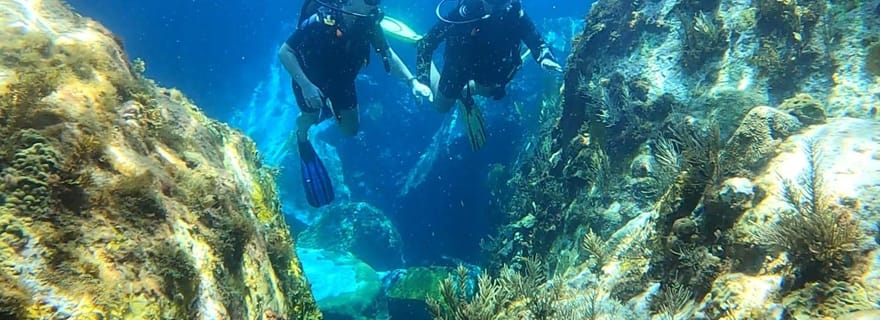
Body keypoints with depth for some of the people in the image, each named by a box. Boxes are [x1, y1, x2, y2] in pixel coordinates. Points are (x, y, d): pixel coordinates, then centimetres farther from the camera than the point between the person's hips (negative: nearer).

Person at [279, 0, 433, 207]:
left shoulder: (369, 21, -25)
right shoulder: (321, 21, -38)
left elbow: (387, 53, -13)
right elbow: (284, 52, -32)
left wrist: (413, 82, -25)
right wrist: (305, 85, -41)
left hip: (341, 78, 4)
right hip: (310, 78, -4)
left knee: (350, 129, 14)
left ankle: (326, 109, 44)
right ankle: (302, 138, 47)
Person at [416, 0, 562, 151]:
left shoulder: (515, 13, -30)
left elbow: (536, 41, -22)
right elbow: (427, 42, -33)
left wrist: (545, 58, -47)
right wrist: (421, 80, -43)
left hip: (489, 68, 3)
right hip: (459, 64, -2)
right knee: (442, 106, 16)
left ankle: (467, 89, 40)